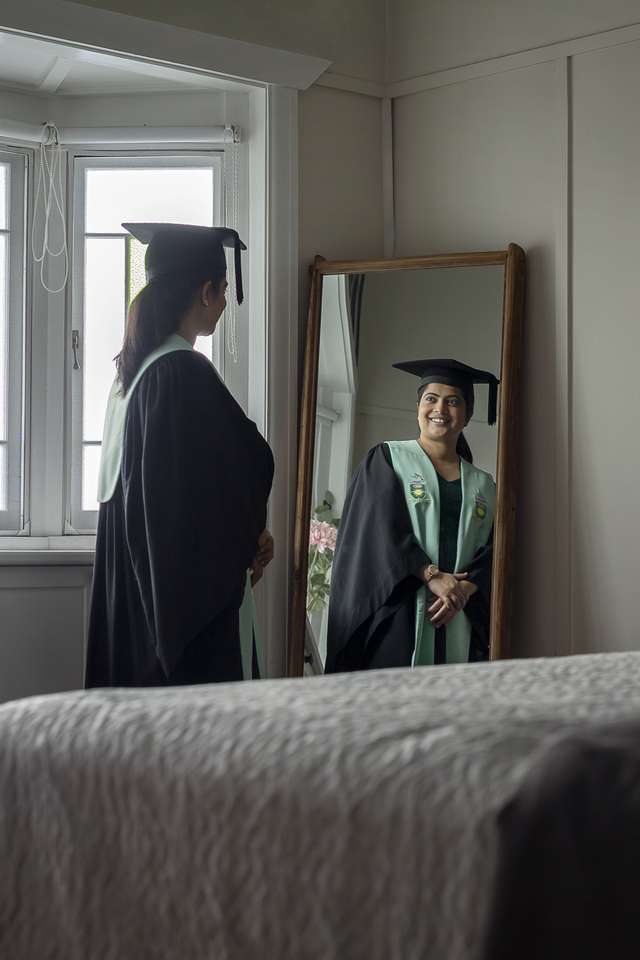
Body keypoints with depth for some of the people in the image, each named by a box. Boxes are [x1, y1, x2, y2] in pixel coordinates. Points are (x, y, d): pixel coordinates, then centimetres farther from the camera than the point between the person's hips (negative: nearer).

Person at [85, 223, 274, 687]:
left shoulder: (134, 369, 10)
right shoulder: (186, 373, -18)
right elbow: (245, 465, -17)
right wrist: (253, 536, 3)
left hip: (136, 577, 10)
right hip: (195, 584, -10)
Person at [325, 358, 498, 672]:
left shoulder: (483, 485, 17)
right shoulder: (386, 460, 7)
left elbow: (492, 553, 8)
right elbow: (382, 527, -6)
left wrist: (463, 590, -11)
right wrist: (433, 576, -16)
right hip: (396, 620, -3)